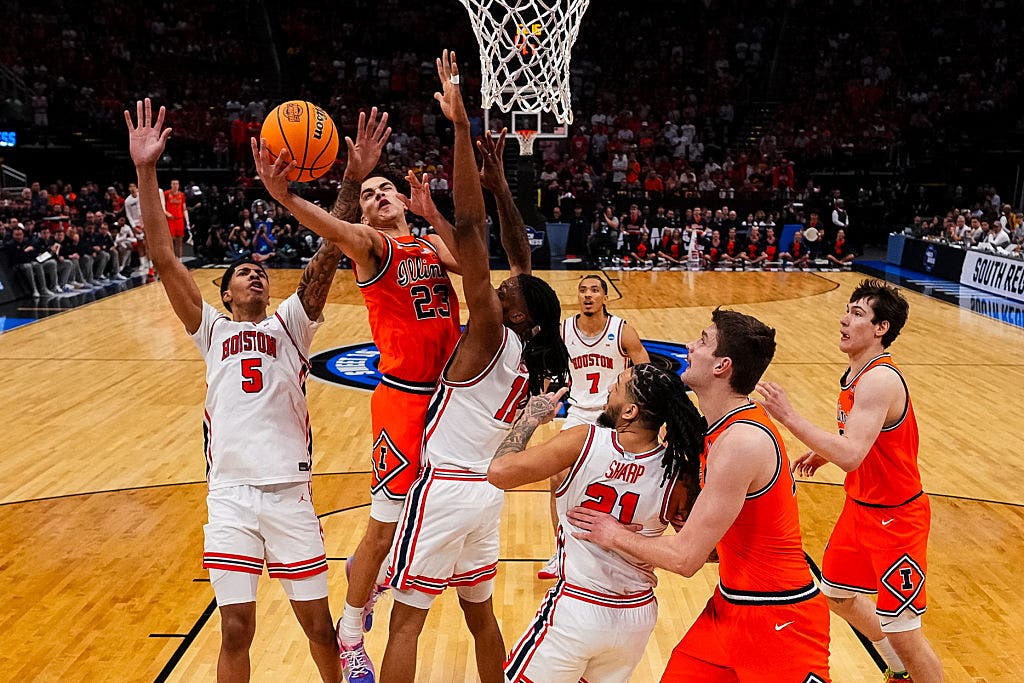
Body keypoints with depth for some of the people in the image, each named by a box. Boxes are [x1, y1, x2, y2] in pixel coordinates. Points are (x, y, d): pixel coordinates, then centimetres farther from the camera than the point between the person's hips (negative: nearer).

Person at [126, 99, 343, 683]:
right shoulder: (213, 332, 12)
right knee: (236, 632, 4)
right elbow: (165, 261, 2)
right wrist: (146, 172, -6)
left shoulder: (290, 325, 10)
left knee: (318, 624, 7)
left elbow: (328, 258, -3)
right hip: (230, 494, 1)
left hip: (290, 491, 0)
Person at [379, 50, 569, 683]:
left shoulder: (490, 334, -17)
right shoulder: (531, 350, 2)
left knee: (406, 622, 2)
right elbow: (523, 258, 11)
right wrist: (499, 180, 12)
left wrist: (460, 123, -25)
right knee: (481, 613, 21)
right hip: (487, 489, 8)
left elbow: (470, 227, -23)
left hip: (445, 488, -8)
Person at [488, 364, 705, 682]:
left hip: (577, 607, -3)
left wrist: (531, 416, -6)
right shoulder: (678, 472, -13)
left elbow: (499, 471, -20)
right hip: (639, 616, 4)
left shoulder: (583, 441, -21)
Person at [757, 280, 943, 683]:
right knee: (837, 594, 24)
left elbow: (851, 456, -38)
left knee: (901, 630, -2)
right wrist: (824, 453, 7)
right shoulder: (856, 373, 3)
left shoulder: (879, 379, -27)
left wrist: (788, 416, -37)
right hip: (861, 507, 10)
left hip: (895, 517, -10)